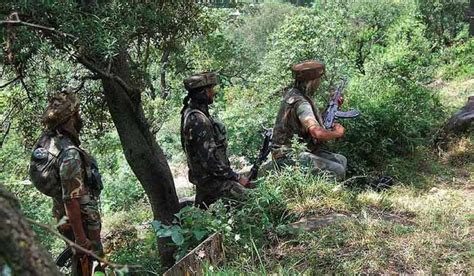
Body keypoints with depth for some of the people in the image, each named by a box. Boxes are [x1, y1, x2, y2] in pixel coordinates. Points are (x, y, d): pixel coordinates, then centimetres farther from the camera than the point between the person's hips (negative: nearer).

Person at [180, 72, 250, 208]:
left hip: (204, 175, 10)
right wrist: (237, 177, -19)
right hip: (210, 178, -10)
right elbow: (209, 160, -27)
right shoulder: (198, 120, -25)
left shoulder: (192, 112, 5)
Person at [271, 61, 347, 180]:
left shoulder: (292, 93, 8)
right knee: (337, 171, -20)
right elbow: (317, 133, -33)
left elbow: (312, 122, 17)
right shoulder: (300, 103, -22)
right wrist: (338, 133, -14)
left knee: (341, 160, 14)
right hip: (289, 156, -10)